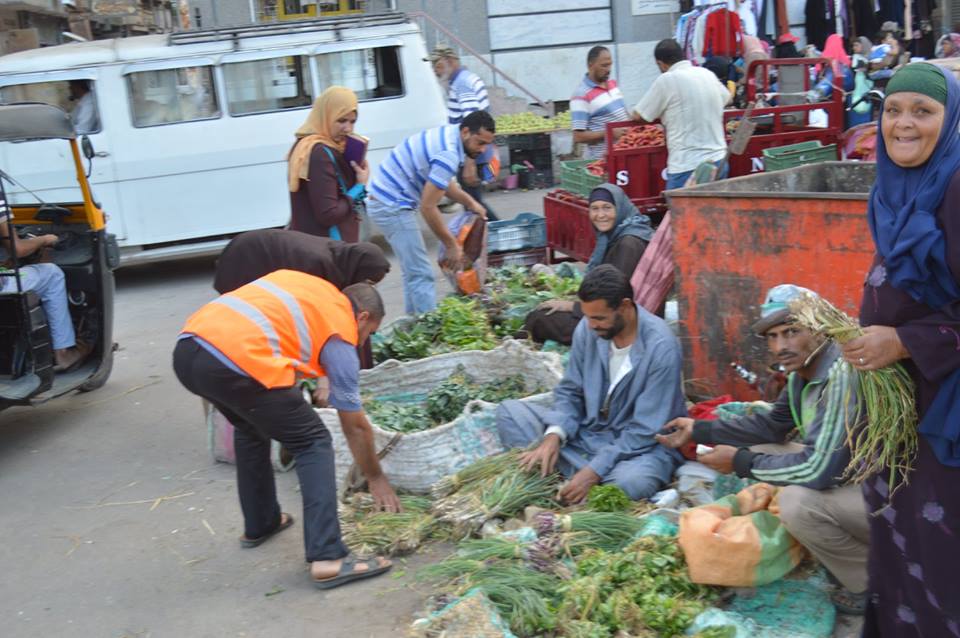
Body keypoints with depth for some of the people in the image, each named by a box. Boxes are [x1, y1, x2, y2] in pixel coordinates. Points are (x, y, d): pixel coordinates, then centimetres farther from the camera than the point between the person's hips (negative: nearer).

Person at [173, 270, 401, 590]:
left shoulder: (309, 286, 30)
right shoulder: (341, 334, 13)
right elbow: (355, 426, 19)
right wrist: (376, 478, 33)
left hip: (187, 350, 8)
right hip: (238, 360, -8)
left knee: (251, 427, 32)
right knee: (313, 443, 7)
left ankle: (258, 525, 40)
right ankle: (328, 557, -2)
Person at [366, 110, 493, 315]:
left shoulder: (449, 134, 7)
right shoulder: (448, 154, -24)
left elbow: (442, 181, 23)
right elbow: (428, 207, -22)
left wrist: (470, 202, 11)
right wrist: (451, 245, -13)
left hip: (384, 200, 11)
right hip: (392, 206, -11)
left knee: (414, 271, 17)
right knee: (421, 274, -10)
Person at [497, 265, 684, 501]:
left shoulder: (660, 347, -23)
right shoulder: (587, 328, -8)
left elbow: (645, 430, -22)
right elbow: (570, 391, 2)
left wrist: (594, 471, -27)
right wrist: (554, 435, -17)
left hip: (642, 445, -5)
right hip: (587, 432, 6)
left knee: (631, 481, -40)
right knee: (509, 411, -9)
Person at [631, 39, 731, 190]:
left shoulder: (667, 80, -8)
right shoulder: (707, 74, 10)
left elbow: (638, 115, 1)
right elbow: (726, 98, 30)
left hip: (688, 167, -7)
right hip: (719, 161, 7)